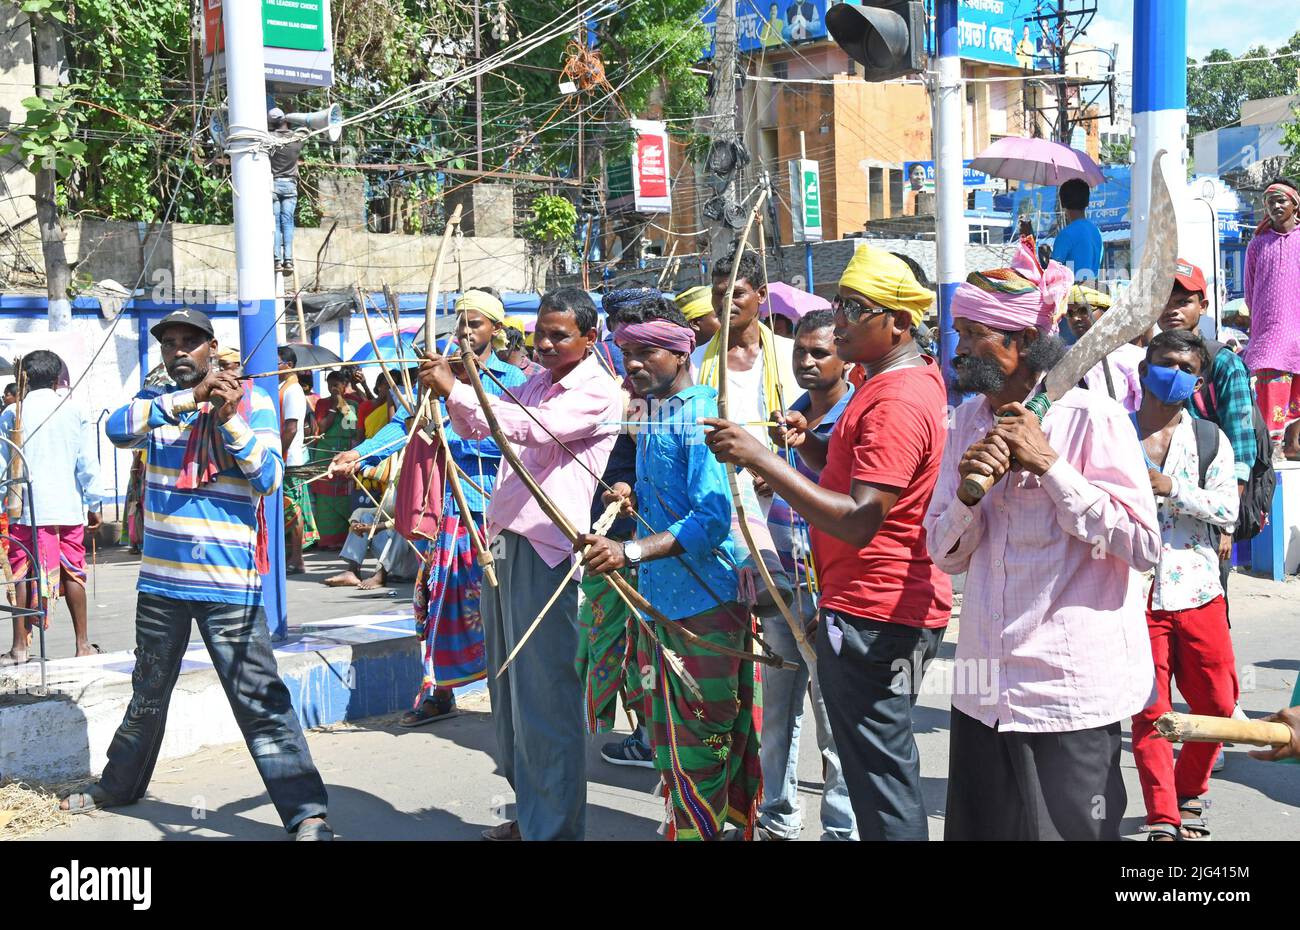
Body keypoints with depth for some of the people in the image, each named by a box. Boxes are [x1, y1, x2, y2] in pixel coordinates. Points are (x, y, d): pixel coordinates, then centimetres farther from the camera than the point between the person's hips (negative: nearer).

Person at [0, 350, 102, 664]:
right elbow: (88, 463, 2)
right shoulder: (74, 412, 2)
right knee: (73, 571, 8)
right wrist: (93, 505, 9)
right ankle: (83, 643, 12)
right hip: (68, 507, 1)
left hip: (27, 508, -1)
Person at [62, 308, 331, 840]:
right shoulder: (157, 401, 8)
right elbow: (118, 429, -13)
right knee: (148, 692, 22)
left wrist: (230, 420, -22)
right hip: (160, 577, 5)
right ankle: (118, 785, 41)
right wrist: (189, 398, -23)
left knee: (258, 698, -11)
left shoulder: (252, 401, -1)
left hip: (228, 583, -4)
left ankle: (307, 814, -10)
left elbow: (269, 478, -10)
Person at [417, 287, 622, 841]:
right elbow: (476, 429, 29)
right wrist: (452, 388, 8)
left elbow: (534, 427, -24)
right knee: (507, 687, 15)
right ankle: (527, 811, 27)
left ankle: (554, 827, 1)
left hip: (545, 551, -9)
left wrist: (456, 389, -22)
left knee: (545, 695, -6)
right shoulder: (534, 385, 18)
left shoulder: (599, 393, -8)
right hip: (502, 541, 9)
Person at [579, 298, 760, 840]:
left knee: (702, 744, -2)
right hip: (660, 598, 9)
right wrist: (631, 497, 6)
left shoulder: (702, 414, -14)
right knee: (668, 735, 17)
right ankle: (688, 823, 29)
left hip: (707, 600, -9)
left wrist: (631, 551, -30)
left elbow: (714, 518, -24)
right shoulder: (649, 413, 13)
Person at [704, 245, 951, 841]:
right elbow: (853, 469, 23)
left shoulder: (897, 401, -21)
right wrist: (808, 444, 2)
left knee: (880, 779, -4)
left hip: (870, 617, -11)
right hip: (887, 608, 11)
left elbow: (858, 522, -28)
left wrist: (761, 460, -28)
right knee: (886, 768, 19)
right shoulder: (908, 378, 14)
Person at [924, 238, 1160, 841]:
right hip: (983, 688, 6)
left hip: (1069, 693, -6)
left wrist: (1049, 464, -17)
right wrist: (968, 491, -12)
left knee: (1065, 829, 2)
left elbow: (1144, 547, -15)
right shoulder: (968, 421, 9)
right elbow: (945, 554, 8)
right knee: (977, 826, 13)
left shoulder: (1091, 418, -10)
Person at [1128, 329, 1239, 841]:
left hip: (1199, 592, 2)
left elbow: (1228, 511, -4)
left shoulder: (1210, 439, 7)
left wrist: (1169, 487, -13)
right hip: (1136, 593, -2)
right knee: (1149, 712, -2)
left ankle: (1189, 794, 30)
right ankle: (1164, 819, 6)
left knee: (1217, 704, 7)